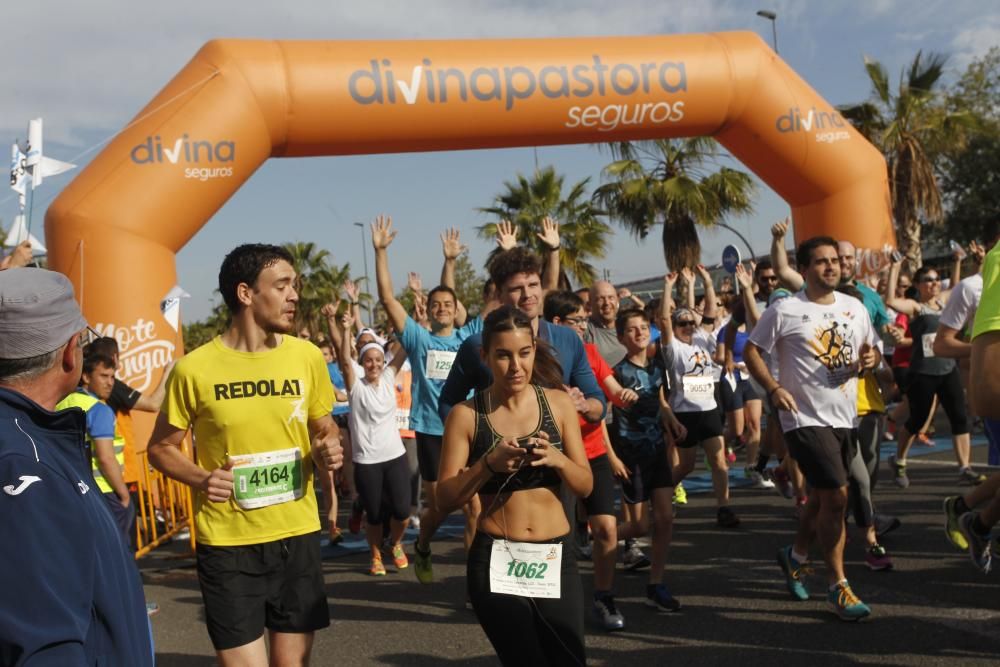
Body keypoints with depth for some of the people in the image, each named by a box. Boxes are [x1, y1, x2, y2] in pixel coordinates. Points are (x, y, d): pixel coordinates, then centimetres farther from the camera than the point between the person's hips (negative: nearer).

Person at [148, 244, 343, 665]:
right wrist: (199, 478, -16)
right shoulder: (194, 368, -9)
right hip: (227, 542, -3)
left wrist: (327, 450, -9)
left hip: (297, 534, 3)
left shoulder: (307, 356, 0)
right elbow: (161, 448, 3)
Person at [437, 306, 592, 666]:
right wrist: (488, 465, -22)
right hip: (495, 561, -2)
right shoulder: (466, 414, -5)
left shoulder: (559, 403, 0)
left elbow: (585, 486, 2)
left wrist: (556, 460, -18)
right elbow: (446, 499, -6)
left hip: (555, 558, 2)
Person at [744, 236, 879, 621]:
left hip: (845, 418, 6)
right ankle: (838, 587, 0)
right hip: (806, 418, -6)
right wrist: (774, 388, -17)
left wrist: (870, 359, -6)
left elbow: (870, 350, 18)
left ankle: (796, 555, 41)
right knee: (835, 496, -12)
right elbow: (752, 351, -4)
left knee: (822, 497, 17)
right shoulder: (784, 311, -8)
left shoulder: (854, 308, 8)